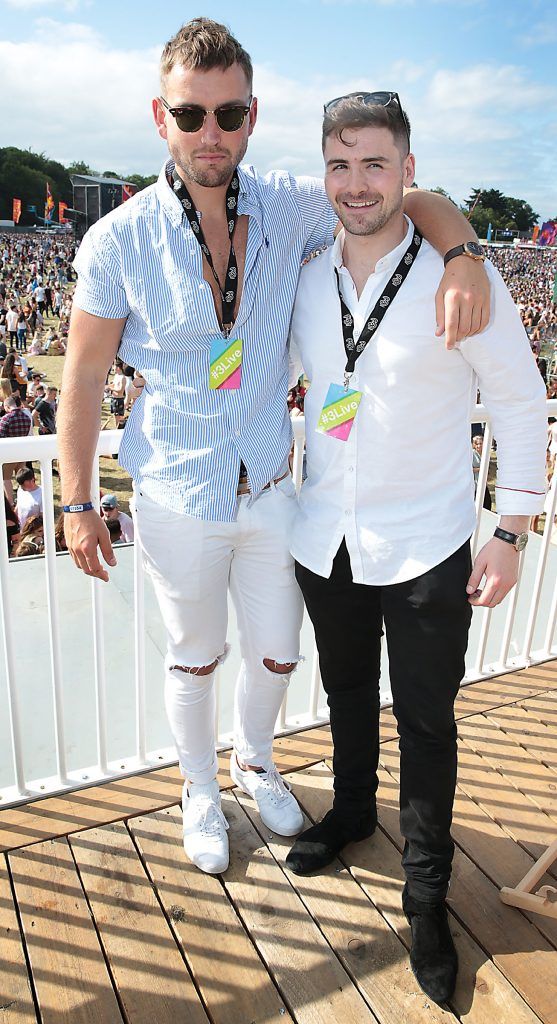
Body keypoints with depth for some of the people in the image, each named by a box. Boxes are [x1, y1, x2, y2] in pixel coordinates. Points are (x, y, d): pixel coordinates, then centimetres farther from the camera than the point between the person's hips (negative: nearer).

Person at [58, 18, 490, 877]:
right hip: (180, 500, -2)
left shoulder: (291, 208, -7)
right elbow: (83, 380, -7)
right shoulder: (118, 242, -14)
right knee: (195, 657, 18)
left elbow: (418, 202, 2)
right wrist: (78, 507, -4)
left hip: (271, 491, 3)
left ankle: (254, 759, 53)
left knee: (278, 654, 19)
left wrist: (463, 260, -21)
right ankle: (200, 788, 48)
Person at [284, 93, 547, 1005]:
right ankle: (352, 810, 51)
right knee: (347, 696, 23)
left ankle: (427, 895, 32)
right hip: (325, 541, 4)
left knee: (426, 724, 9)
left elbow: (521, 405, -6)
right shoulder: (305, 279, 0)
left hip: (424, 552, -4)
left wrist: (511, 533, -8)